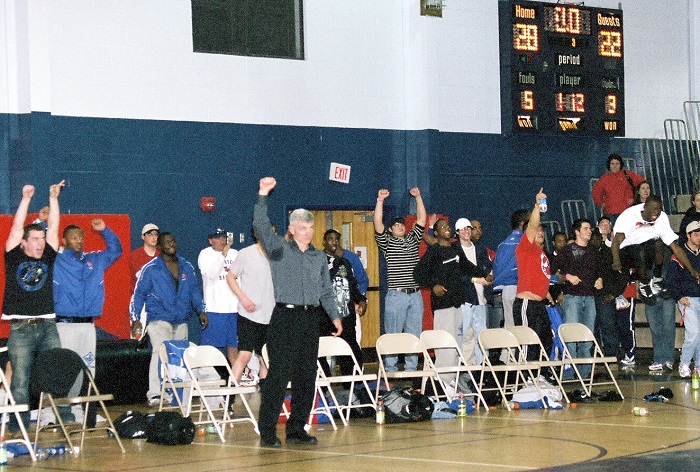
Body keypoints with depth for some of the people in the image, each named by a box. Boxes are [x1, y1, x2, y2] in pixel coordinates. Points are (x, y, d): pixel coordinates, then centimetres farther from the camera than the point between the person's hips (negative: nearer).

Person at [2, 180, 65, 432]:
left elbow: (53, 228, 8)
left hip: (47, 325, 3)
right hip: (20, 329, -3)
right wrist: (26, 199, -6)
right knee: (20, 377, -2)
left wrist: (53, 198, 4)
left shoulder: (47, 258, 13)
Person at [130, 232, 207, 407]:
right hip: (159, 319, -5)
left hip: (181, 320, 5)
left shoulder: (186, 267, 15)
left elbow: (194, 290, 19)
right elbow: (139, 294, 4)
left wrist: (201, 310, 6)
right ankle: (155, 394, -20)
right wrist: (136, 318, -5)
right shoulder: (150, 269, 2)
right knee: (160, 353, -17)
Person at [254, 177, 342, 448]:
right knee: (279, 374, -9)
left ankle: (297, 430, 15)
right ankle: (267, 432, -7)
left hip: (311, 319, 5)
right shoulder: (279, 248, 3)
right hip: (285, 317, -5)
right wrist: (263, 195, -21)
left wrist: (335, 316, 7)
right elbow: (260, 225, -11)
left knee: (307, 376, 7)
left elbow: (326, 291, 19)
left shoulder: (319, 257, 17)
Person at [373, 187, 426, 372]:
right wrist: (380, 200, -13)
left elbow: (422, 219, 12)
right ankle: (390, 370, 2)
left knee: (414, 334, 6)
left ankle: (411, 369, 11)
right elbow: (378, 224, -7)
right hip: (395, 295, -4)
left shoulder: (413, 240, 17)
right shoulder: (386, 242, 6)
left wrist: (418, 197, 6)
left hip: (415, 294, 4)